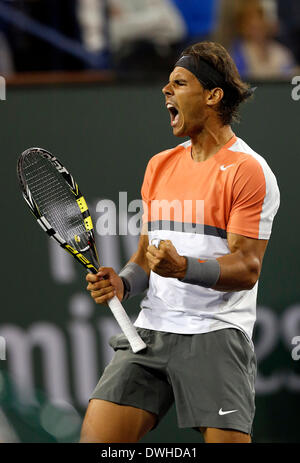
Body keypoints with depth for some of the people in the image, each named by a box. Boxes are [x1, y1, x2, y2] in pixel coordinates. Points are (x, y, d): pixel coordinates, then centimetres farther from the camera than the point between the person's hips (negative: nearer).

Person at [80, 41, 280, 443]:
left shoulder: (248, 171, -5)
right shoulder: (160, 165, 17)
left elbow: (246, 268, -11)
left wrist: (185, 268, -28)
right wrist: (123, 283, 0)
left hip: (216, 337, -6)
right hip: (151, 331, 6)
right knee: (95, 438, -6)